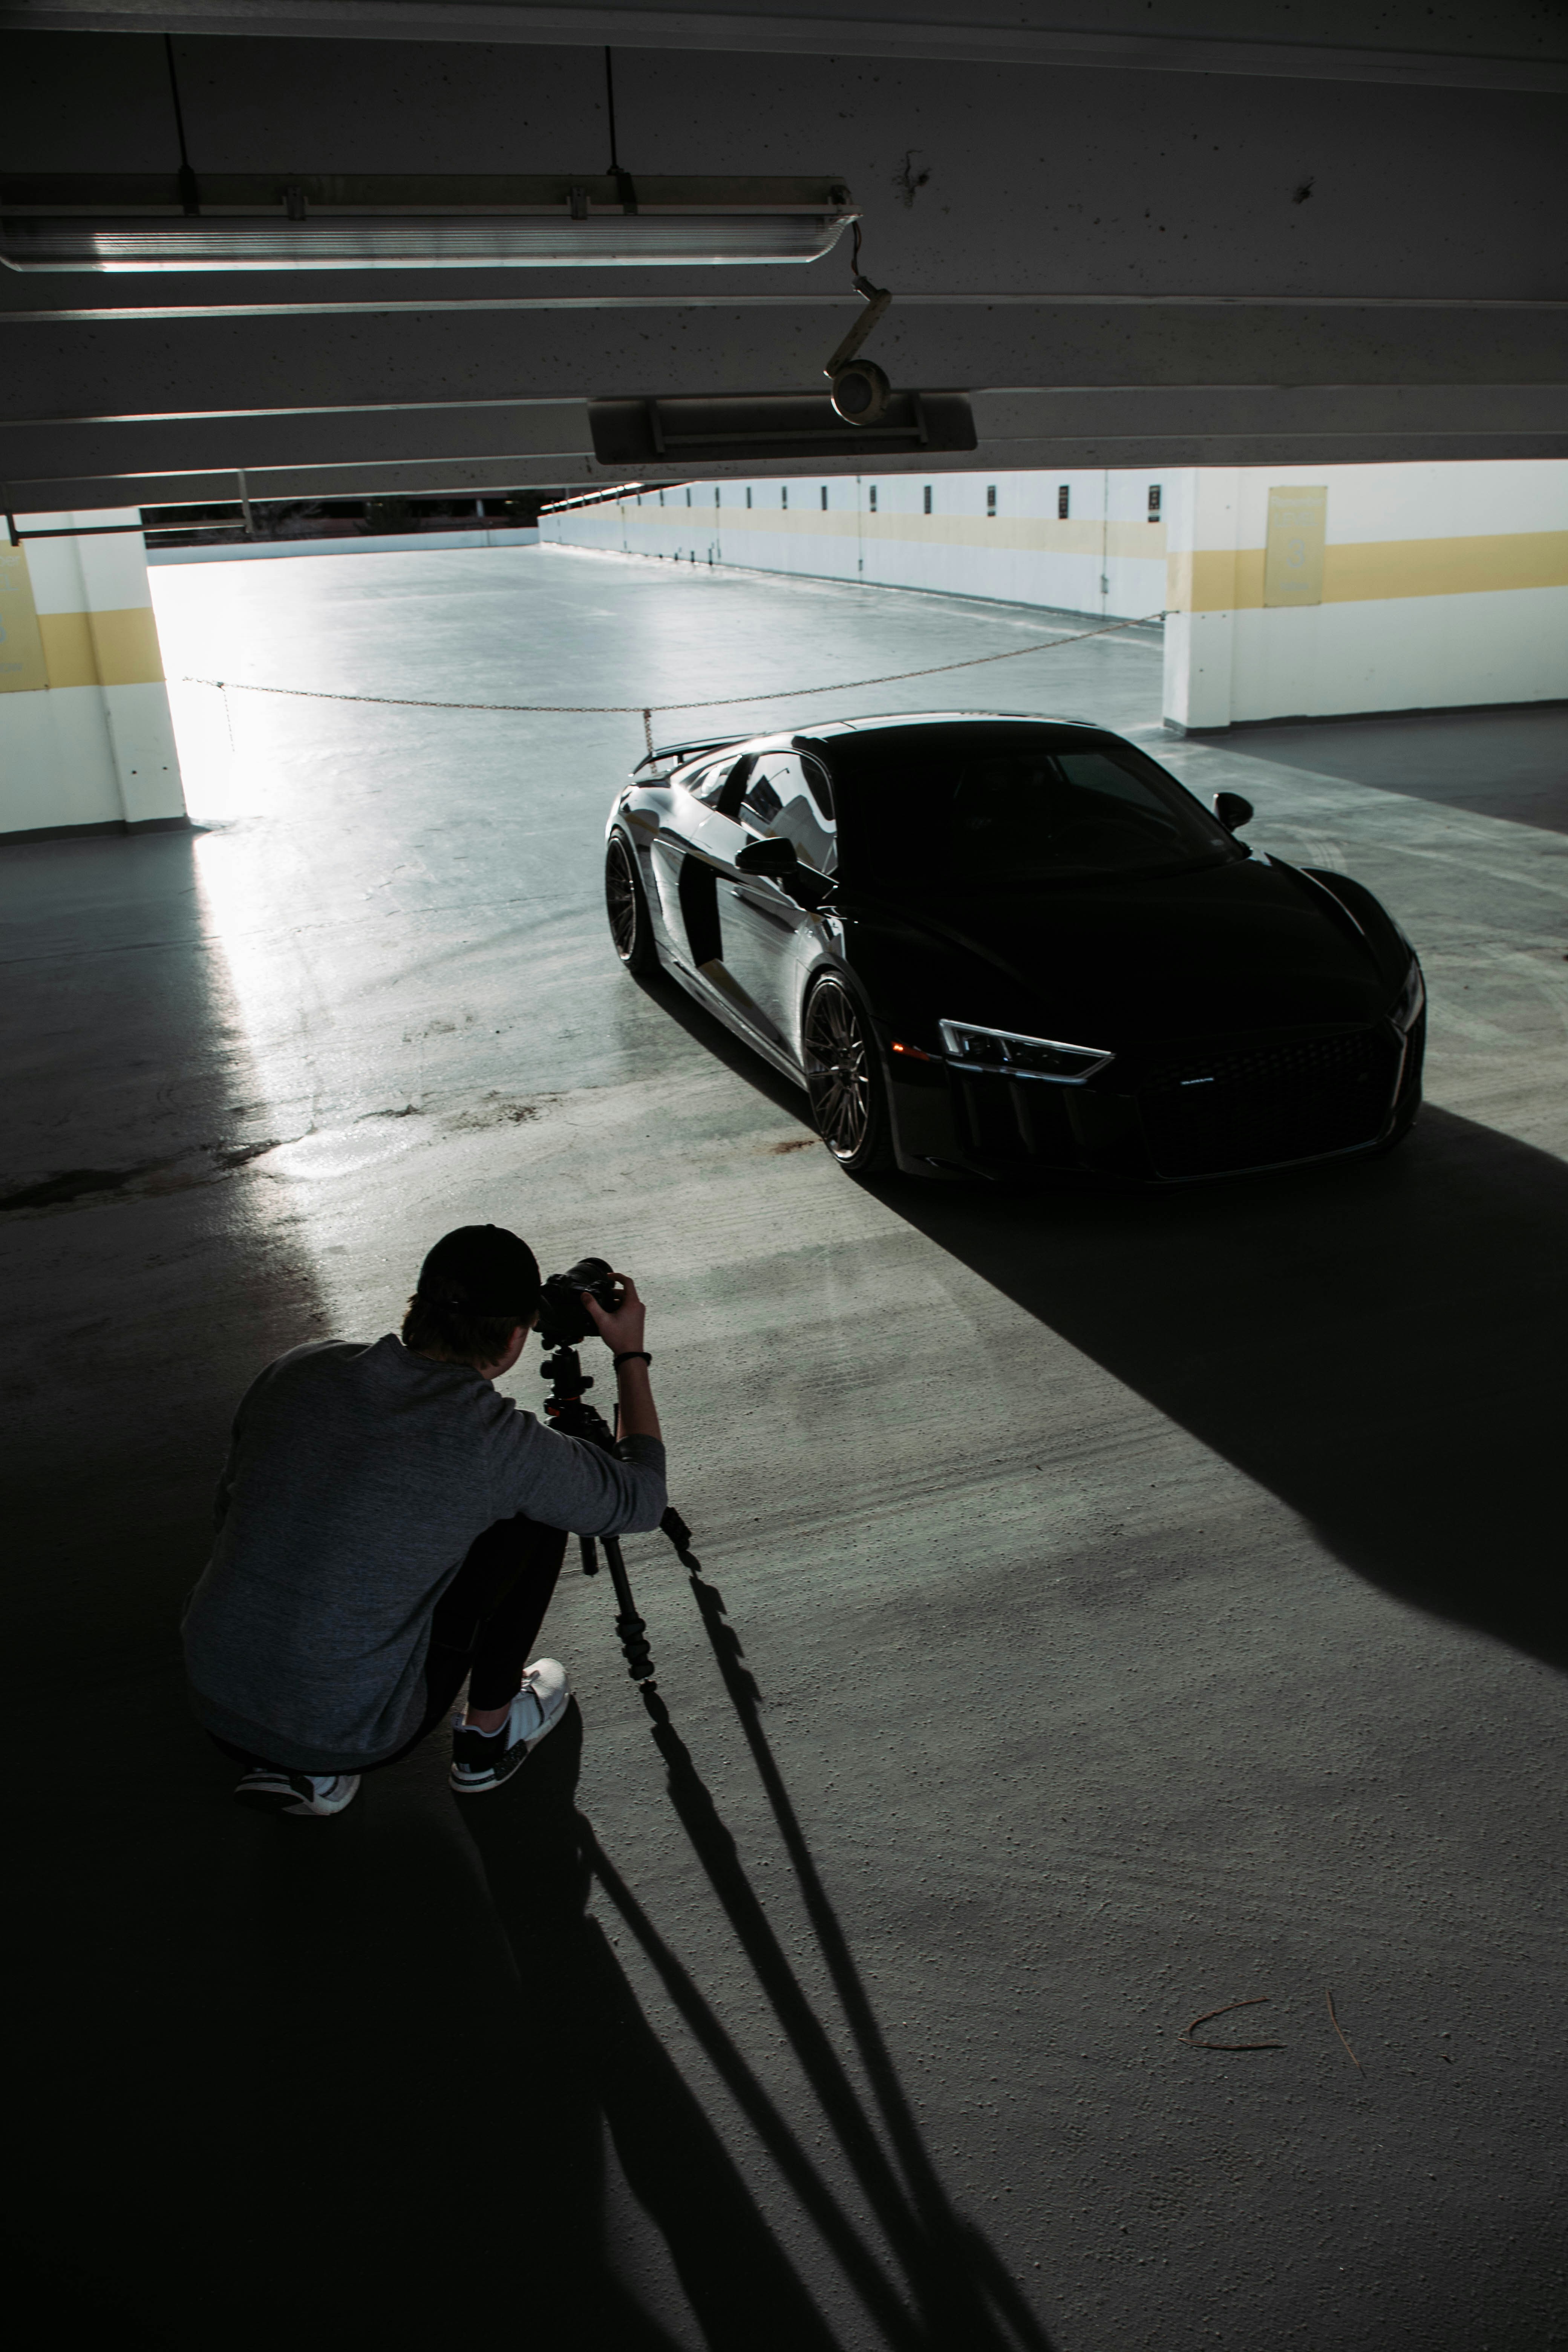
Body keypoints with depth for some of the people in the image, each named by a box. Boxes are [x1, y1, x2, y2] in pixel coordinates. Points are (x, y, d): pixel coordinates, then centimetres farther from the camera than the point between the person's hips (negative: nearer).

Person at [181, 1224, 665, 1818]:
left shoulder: (299, 1369, -3)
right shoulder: (501, 1442, -16)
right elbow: (641, 1498, 2)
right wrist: (631, 1353, 13)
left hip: (211, 1704, 5)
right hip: (350, 1739, -5)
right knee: (535, 1516, 6)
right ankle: (489, 1734, 21)